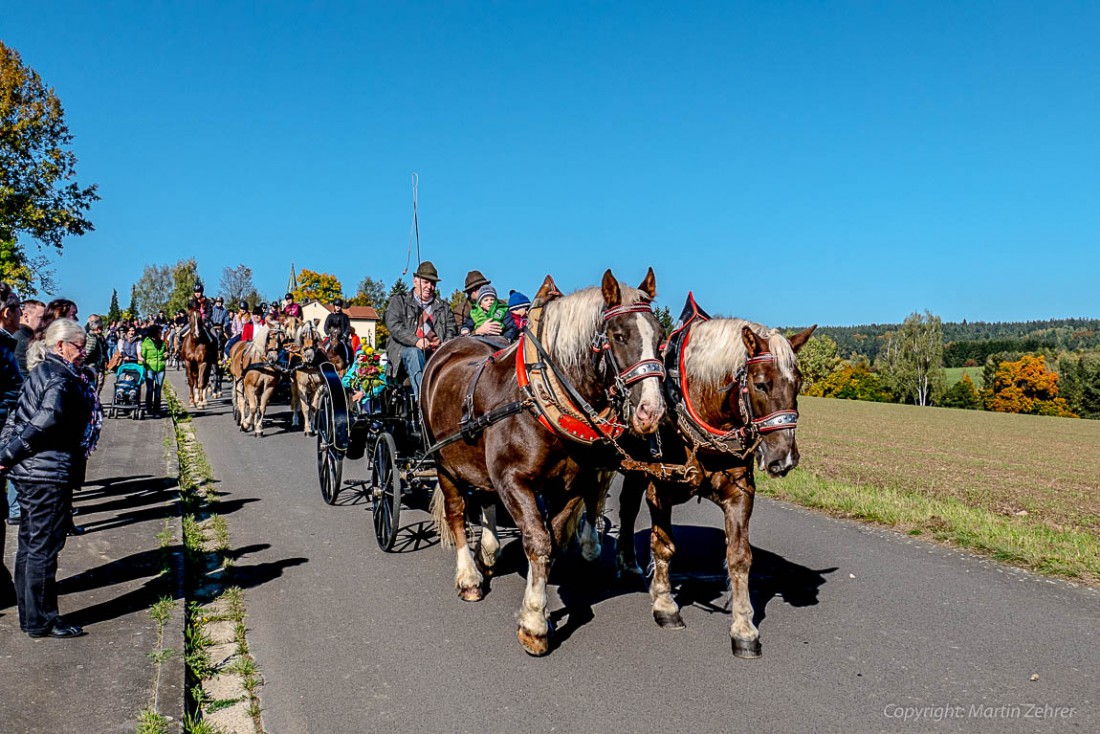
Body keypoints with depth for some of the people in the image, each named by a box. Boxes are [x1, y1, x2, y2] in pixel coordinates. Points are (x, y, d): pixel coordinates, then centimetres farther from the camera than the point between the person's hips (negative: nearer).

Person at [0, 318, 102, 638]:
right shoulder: (59, 378, -16)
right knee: (44, 547, -1)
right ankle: (41, 621, 8)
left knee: (30, 545, 16)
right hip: (49, 473, -10)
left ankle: (29, 615, 28)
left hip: (29, 471, 10)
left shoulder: (43, 372, 15)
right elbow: (47, 420, -27)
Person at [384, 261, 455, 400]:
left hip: (436, 351, 3)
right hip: (405, 349, -2)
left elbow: (450, 330, 13)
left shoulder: (444, 307, 25)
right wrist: (416, 341, -19)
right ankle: (422, 399, -49)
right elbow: (394, 325, -2)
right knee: (414, 353, -37)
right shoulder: (399, 301, 15)